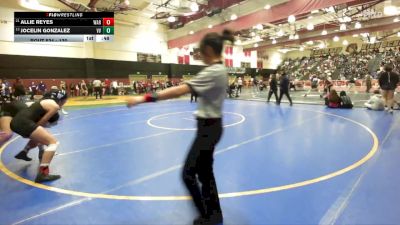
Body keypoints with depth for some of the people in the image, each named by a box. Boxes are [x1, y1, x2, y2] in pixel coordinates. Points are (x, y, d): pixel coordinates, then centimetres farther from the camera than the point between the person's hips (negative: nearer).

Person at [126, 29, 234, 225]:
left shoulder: (212, 72, -21)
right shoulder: (220, 70, 9)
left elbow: (179, 91, -30)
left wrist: (144, 98, -31)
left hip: (208, 128, -10)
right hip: (212, 126, 10)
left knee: (188, 174, 0)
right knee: (205, 172, 19)